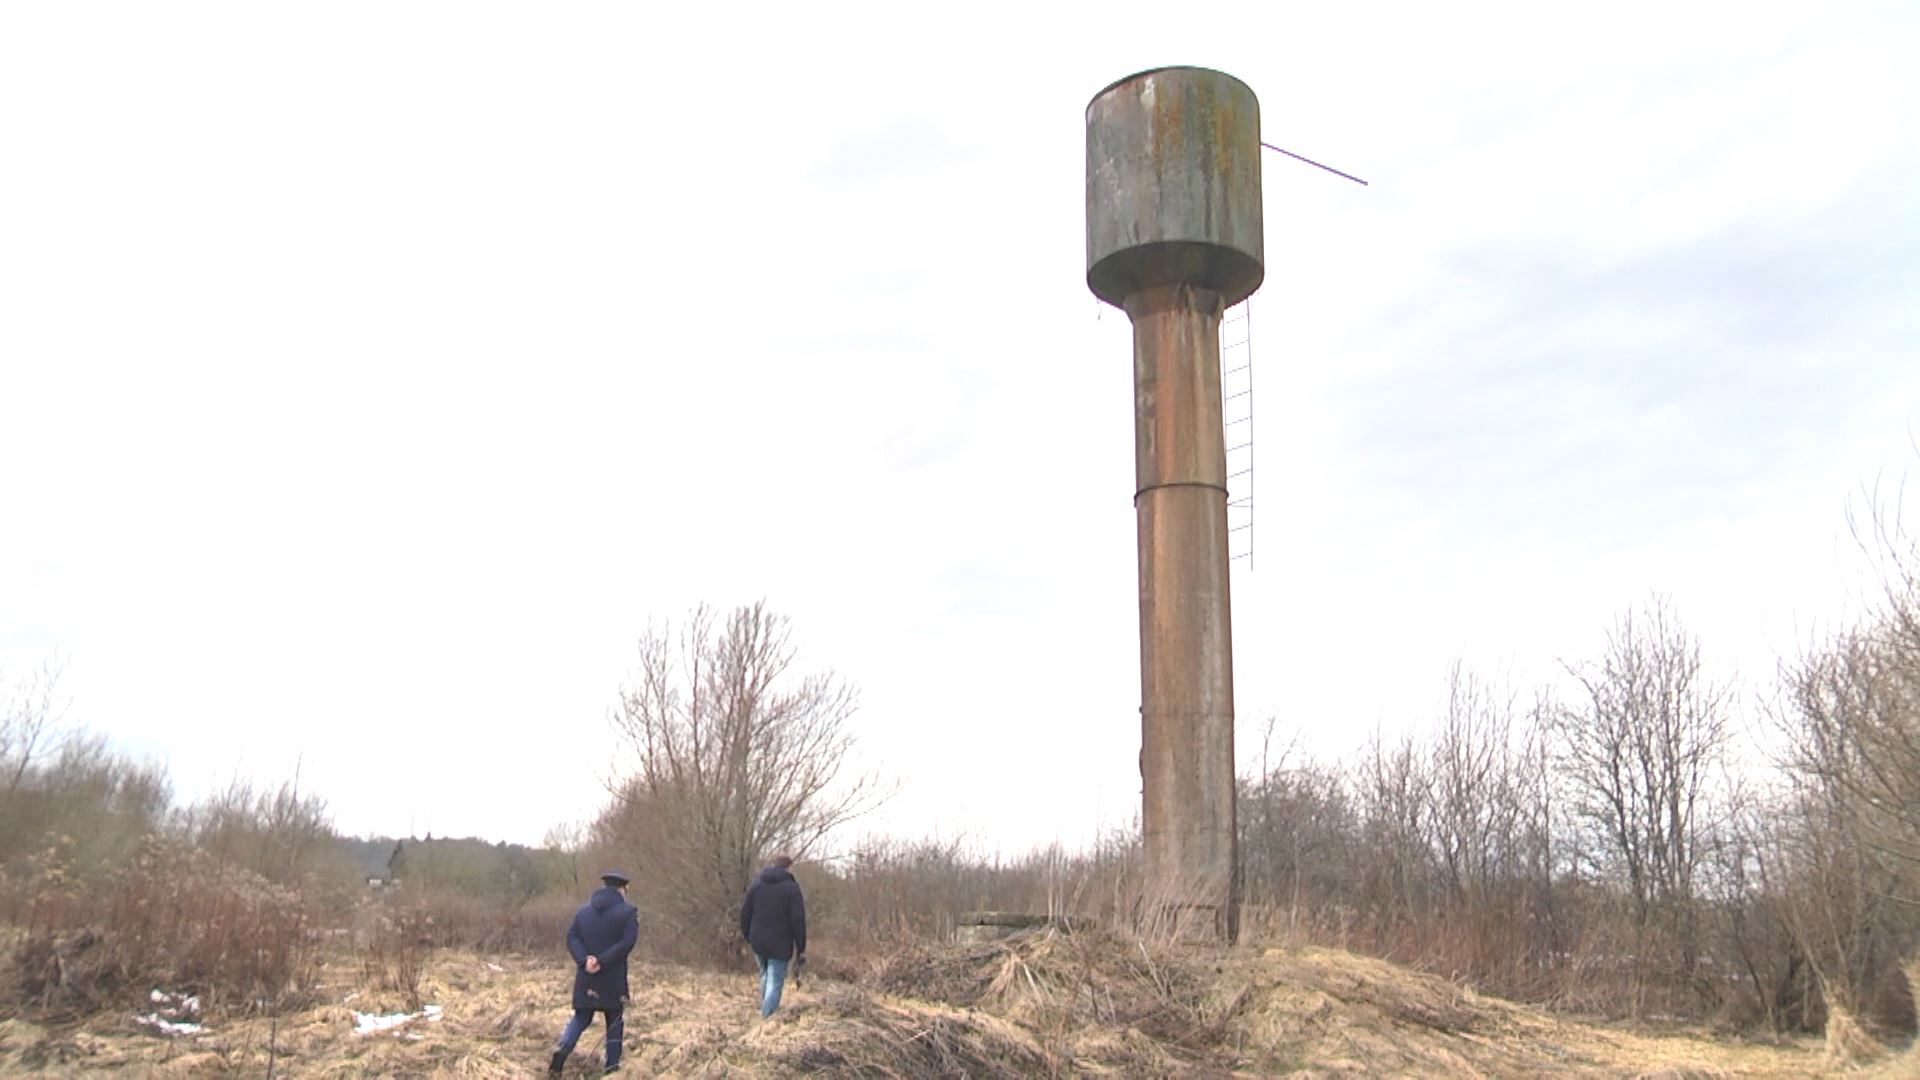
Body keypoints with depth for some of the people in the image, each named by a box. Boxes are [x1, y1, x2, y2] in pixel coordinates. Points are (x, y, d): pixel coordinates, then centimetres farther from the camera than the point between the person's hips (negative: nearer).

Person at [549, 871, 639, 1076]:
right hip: (614, 978, -3)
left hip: (586, 977, 3)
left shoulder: (583, 910, 9)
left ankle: (561, 1049, -8)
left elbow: (571, 937, -1)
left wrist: (584, 960, -13)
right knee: (614, 1021, 11)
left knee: (580, 1018, 15)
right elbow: (627, 942, -17)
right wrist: (602, 961, -17)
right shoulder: (628, 911, -5)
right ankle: (612, 1067, 14)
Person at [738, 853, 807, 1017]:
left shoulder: (756, 884, 5)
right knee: (775, 983, -1)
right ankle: (766, 1016, -9)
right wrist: (801, 948, -5)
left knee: (766, 975, 25)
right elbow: (798, 921, -11)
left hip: (758, 942, 5)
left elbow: (745, 913, 8)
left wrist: (748, 938, 18)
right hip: (780, 945, -5)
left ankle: (764, 1009, 30)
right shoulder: (792, 888, -8)